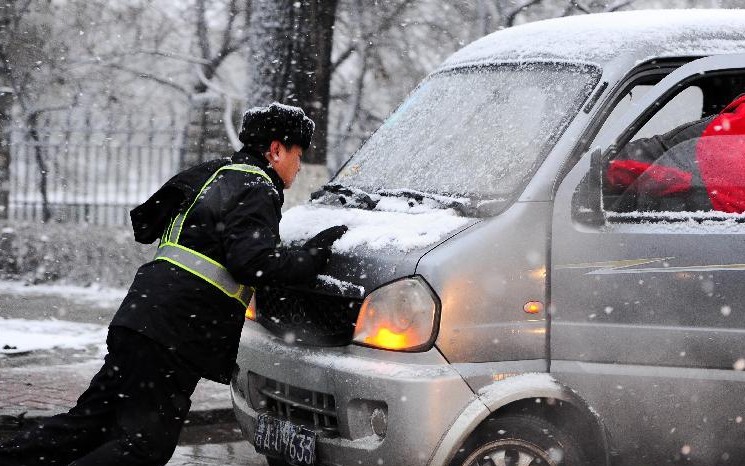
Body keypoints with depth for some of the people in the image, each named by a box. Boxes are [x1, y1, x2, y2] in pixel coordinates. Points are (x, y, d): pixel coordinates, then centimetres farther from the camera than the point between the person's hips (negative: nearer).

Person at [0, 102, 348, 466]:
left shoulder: (210, 174, 22)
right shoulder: (257, 191, -6)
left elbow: (143, 223, 28)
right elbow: (253, 263, -19)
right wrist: (318, 252, -10)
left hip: (142, 313, 9)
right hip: (174, 333, -9)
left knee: (89, 422, 12)